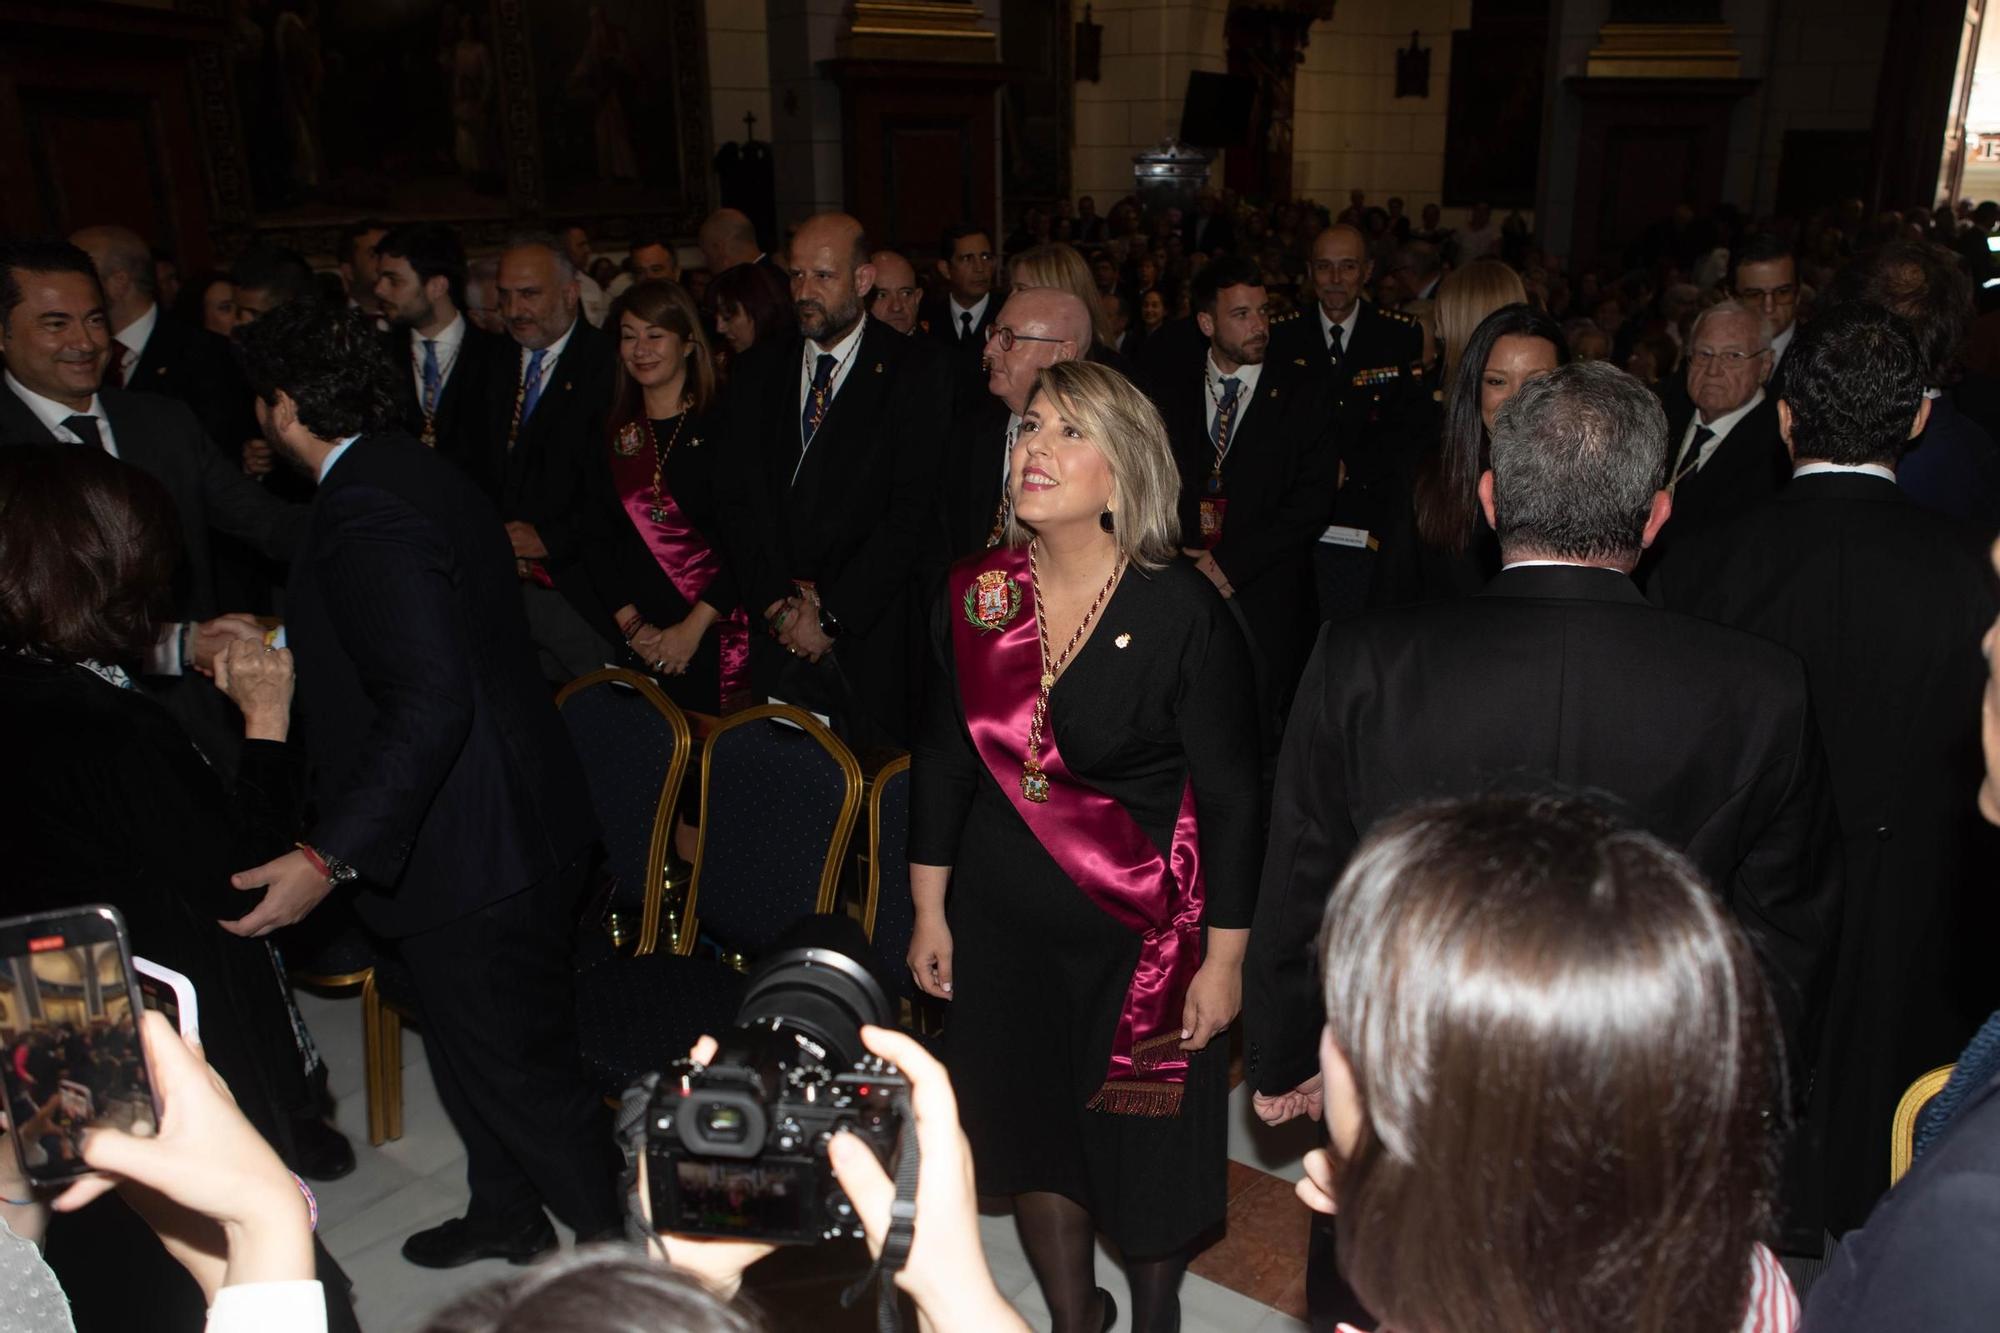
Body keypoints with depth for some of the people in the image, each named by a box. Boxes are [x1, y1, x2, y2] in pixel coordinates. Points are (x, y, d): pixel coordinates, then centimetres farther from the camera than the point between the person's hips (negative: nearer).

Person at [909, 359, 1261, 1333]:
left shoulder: (1183, 614, -18)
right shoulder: (973, 595, -5)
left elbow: (1230, 801, -12)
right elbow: (941, 761, 5)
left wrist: (1224, 959, -10)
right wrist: (930, 910, 8)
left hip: (1143, 930, -3)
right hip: (1001, 920, 4)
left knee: (1146, 1146, 14)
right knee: (1028, 1131, 18)